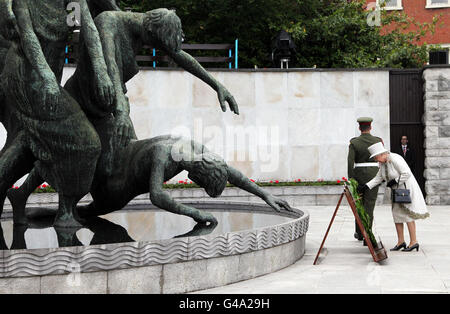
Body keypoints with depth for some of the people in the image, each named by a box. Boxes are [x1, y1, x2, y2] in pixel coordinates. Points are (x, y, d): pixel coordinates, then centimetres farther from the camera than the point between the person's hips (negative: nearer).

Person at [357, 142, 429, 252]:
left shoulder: (395, 159, -22)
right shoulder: (383, 163, 5)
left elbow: (406, 174, -27)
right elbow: (378, 178, 10)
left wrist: (394, 181, -21)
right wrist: (365, 187, 1)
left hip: (406, 188, -9)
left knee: (407, 214, -8)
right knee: (397, 214, 8)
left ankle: (414, 242, -2)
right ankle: (401, 241, 14)